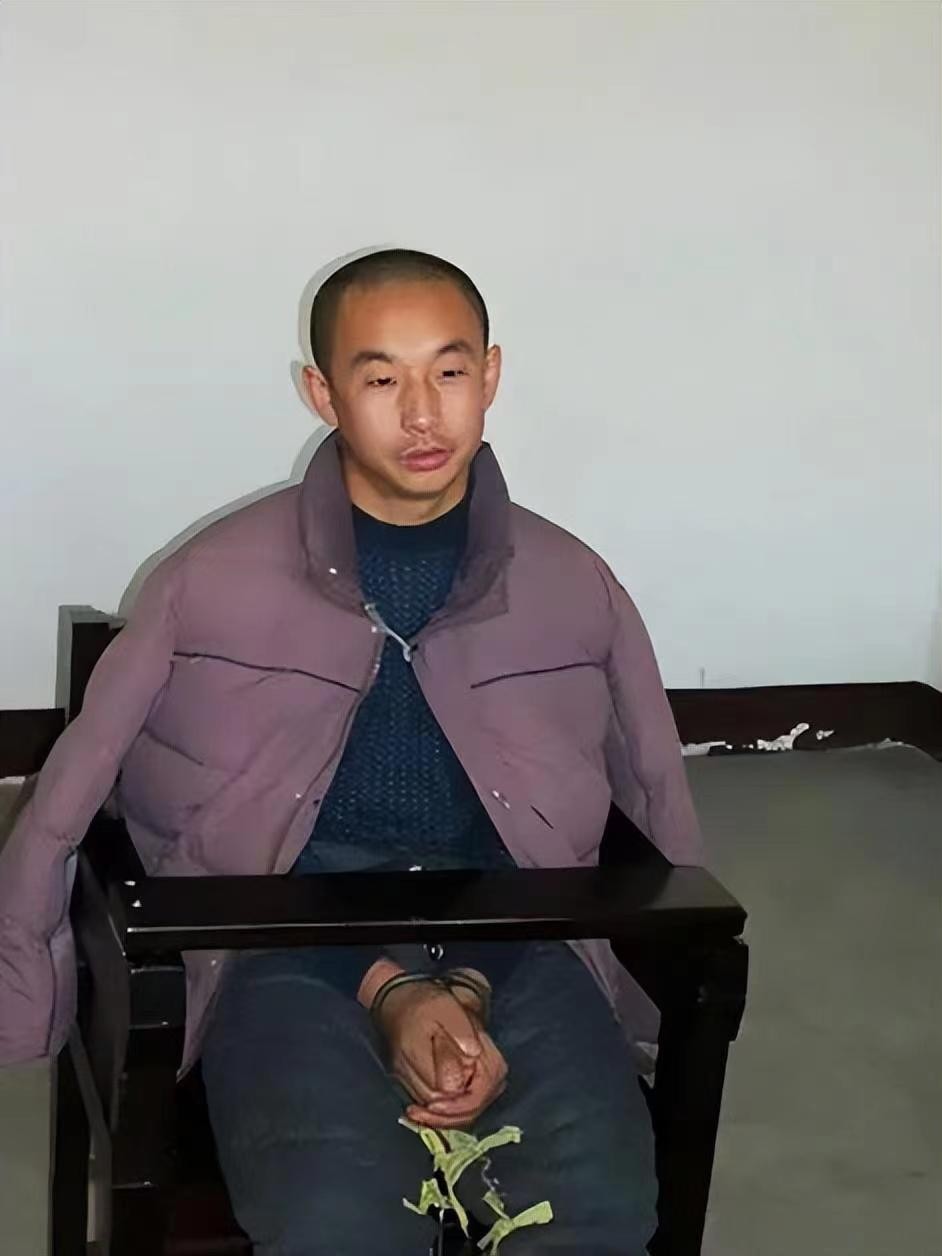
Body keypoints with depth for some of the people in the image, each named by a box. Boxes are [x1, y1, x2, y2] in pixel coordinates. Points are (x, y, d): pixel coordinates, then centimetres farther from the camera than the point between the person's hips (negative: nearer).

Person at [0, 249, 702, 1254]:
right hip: (291, 940, -2)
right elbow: (84, 795, 3)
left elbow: (650, 821, 10)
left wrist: (472, 989, -7)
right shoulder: (216, 581, 4)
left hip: (514, 938, 2)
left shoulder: (576, 589, 10)